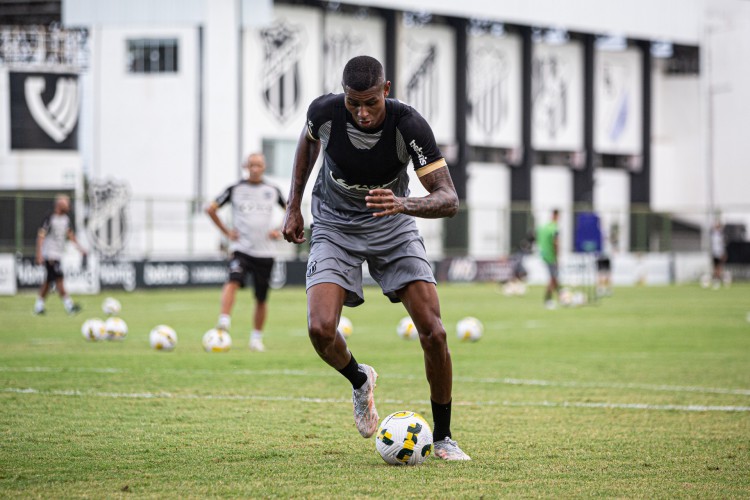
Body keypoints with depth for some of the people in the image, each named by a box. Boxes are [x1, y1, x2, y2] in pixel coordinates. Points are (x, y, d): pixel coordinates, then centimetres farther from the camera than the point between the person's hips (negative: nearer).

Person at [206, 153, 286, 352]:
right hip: (241, 248, -2)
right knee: (233, 281, -29)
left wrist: (280, 231, 6)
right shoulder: (235, 189, 2)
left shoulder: (272, 191, 8)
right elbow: (211, 209, 7)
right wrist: (226, 231, 0)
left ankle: (257, 337, 19)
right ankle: (224, 319, -39)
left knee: (261, 298, 6)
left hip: (265, 252, 2)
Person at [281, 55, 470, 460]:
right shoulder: (325, 112, -21)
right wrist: (294, 205, 8)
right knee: (320, 329, -21)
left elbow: (449, 199, -28)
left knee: (433, 333, -13)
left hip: (393, 226, -1)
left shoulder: (409, 126, -26)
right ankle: (359, 381, 15)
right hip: (335, 228, 1)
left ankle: (442, 438, 6)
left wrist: (404, 204, -48)